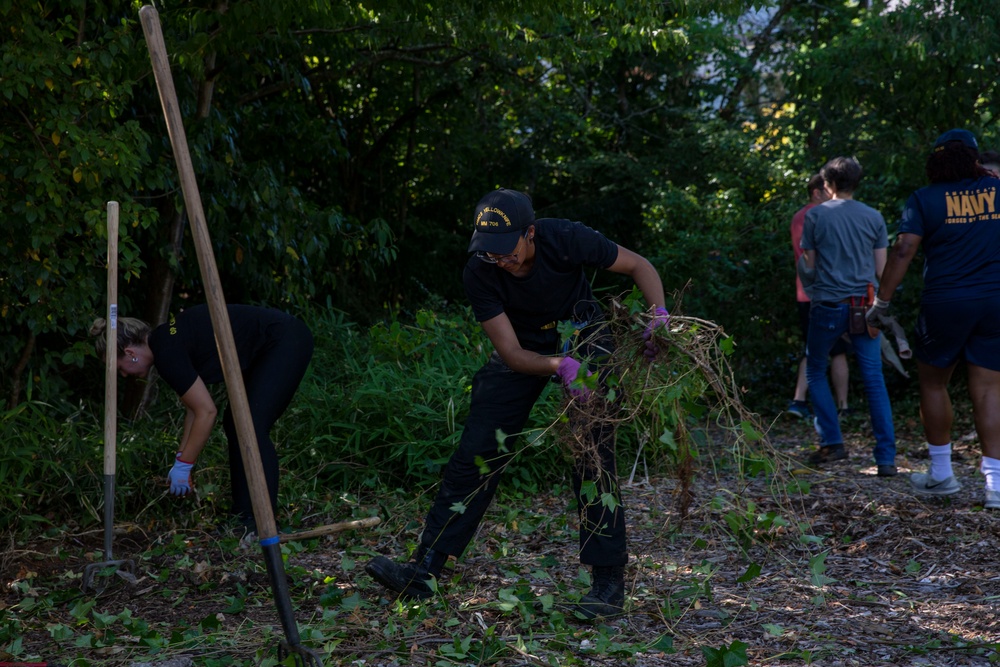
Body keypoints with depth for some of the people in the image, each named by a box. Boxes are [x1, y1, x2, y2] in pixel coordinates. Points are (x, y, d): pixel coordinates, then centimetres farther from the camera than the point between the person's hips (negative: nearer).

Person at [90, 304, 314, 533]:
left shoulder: (167, 353, -18)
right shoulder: (168, 341, 10)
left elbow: (207, 412, -16)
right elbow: (197, 404, 17)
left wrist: (184, 465, -6)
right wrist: (181, 457, 17)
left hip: (287, 342, -10)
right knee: (234, 422, 10)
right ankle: (244, 515, 14)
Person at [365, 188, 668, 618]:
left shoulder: (566, 239, -28)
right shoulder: (479, 274, -24)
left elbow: (639, 266, -13)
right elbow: (511, 353, -23)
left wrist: (658, 314, -30)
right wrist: (561, 367, -41)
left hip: (582, 340, -1)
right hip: (523, 350, 2)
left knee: (592, 460, -11)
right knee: (475, 456, -6)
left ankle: (609, 582, -1)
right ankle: (424, 572, -4)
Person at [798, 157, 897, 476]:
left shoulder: (816, 215, -2)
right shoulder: (874, 217, 5)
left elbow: (808, 266, 2)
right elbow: (881, 270, 5)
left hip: (828, 305, -2)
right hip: (864, 306, 2)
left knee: (815, 372, 17)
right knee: (874, 380, 2)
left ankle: (832, 442, 9)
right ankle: (886, 458, -2)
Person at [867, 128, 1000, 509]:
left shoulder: (924, 200, -3)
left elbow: (903, 251, -11)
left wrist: (882, 302, -8)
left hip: (945, 302, -2)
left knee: (933, 382, 14)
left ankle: (941, 474, 19)